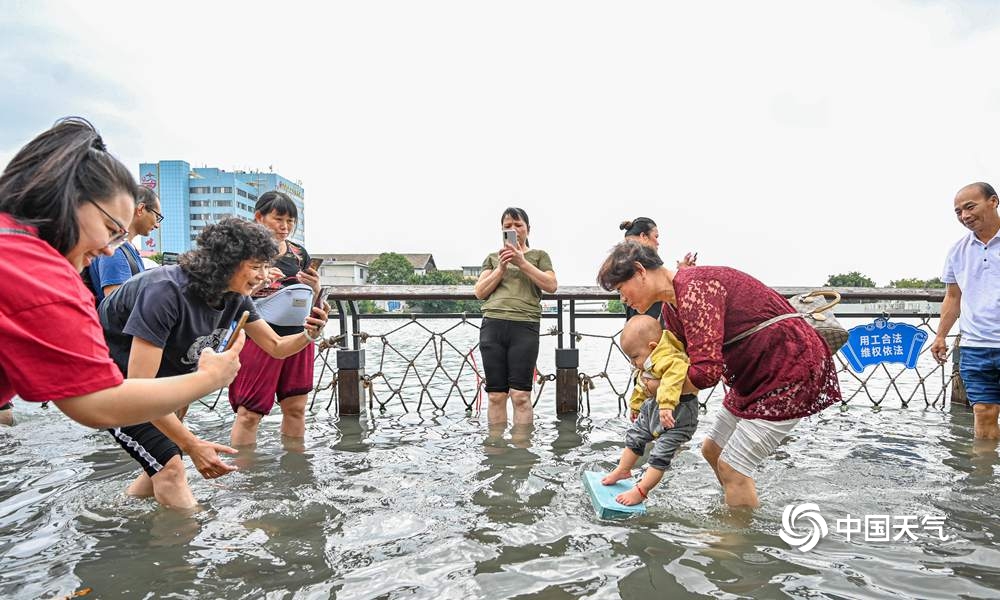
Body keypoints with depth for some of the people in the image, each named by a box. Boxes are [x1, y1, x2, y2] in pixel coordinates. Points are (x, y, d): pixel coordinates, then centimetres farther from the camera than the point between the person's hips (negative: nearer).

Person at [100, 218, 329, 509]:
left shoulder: (235, 298, -10)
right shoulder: (166, 291, -35)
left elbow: (276, 347, -1)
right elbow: (138, 386, -35)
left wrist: (309, 335, -24)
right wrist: (192, 445, -36)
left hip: (158, 380, 8)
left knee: (162, 465, 9)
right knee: (170, 465, -14)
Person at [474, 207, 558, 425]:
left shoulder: (539, 255, 17)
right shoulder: (493, 258, 22)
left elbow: (551, 285, 1)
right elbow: (480, 292, 11)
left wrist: (522, 262, -5)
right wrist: (502, 267, -1)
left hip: (525, 327, -2)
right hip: (493, 325, 2)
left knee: (521, 395, -8)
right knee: (496, 395, 2)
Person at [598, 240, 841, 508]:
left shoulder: (694, 288, -26)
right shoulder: (671, 309, 7)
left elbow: (706, 372, -31)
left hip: (791, 369, -10)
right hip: (756, 375, 10)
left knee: (732, 468, -7)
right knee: (712, 451, 17)